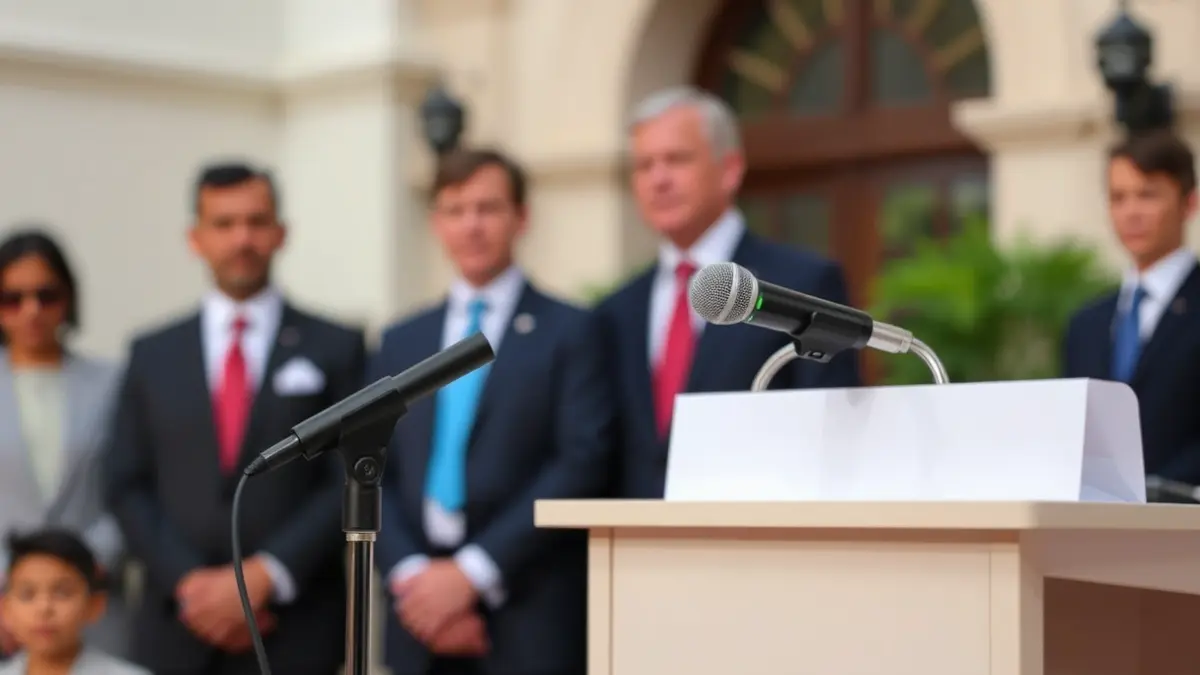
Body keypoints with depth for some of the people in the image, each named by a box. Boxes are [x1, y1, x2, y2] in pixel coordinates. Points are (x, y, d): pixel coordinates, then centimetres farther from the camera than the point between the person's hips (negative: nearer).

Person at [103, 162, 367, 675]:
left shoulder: (337, 349, 5)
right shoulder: (153, 355, 12)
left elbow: (352, 483, -2)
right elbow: (128, 487, 7)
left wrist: (263, 576, -11)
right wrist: (189, 581, -7)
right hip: (177, 633, 2)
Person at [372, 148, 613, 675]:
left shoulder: (568, 332, 3)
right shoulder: (401, 342, 17)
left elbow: (582, 463, -8)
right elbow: (375, 475, 10)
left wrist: (473, 571, -14)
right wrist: (410, 574, -8)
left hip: (529, 628, -4)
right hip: (423, 622, 4)